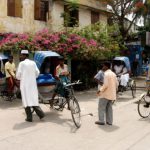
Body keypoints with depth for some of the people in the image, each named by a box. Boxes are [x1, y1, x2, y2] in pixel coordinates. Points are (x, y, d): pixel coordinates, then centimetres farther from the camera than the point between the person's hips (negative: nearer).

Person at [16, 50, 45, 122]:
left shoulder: (22, 63, -8)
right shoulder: (33, 63, 6)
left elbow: (18, 75, -9)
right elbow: (37, 72, 8)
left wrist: (20, 78, 13)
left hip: (25, 84, -4)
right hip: (33, 84, 5)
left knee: (26, 100, 2)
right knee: (34, 99, 12)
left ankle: (29, 117, 4)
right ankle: (40, 113, 1)